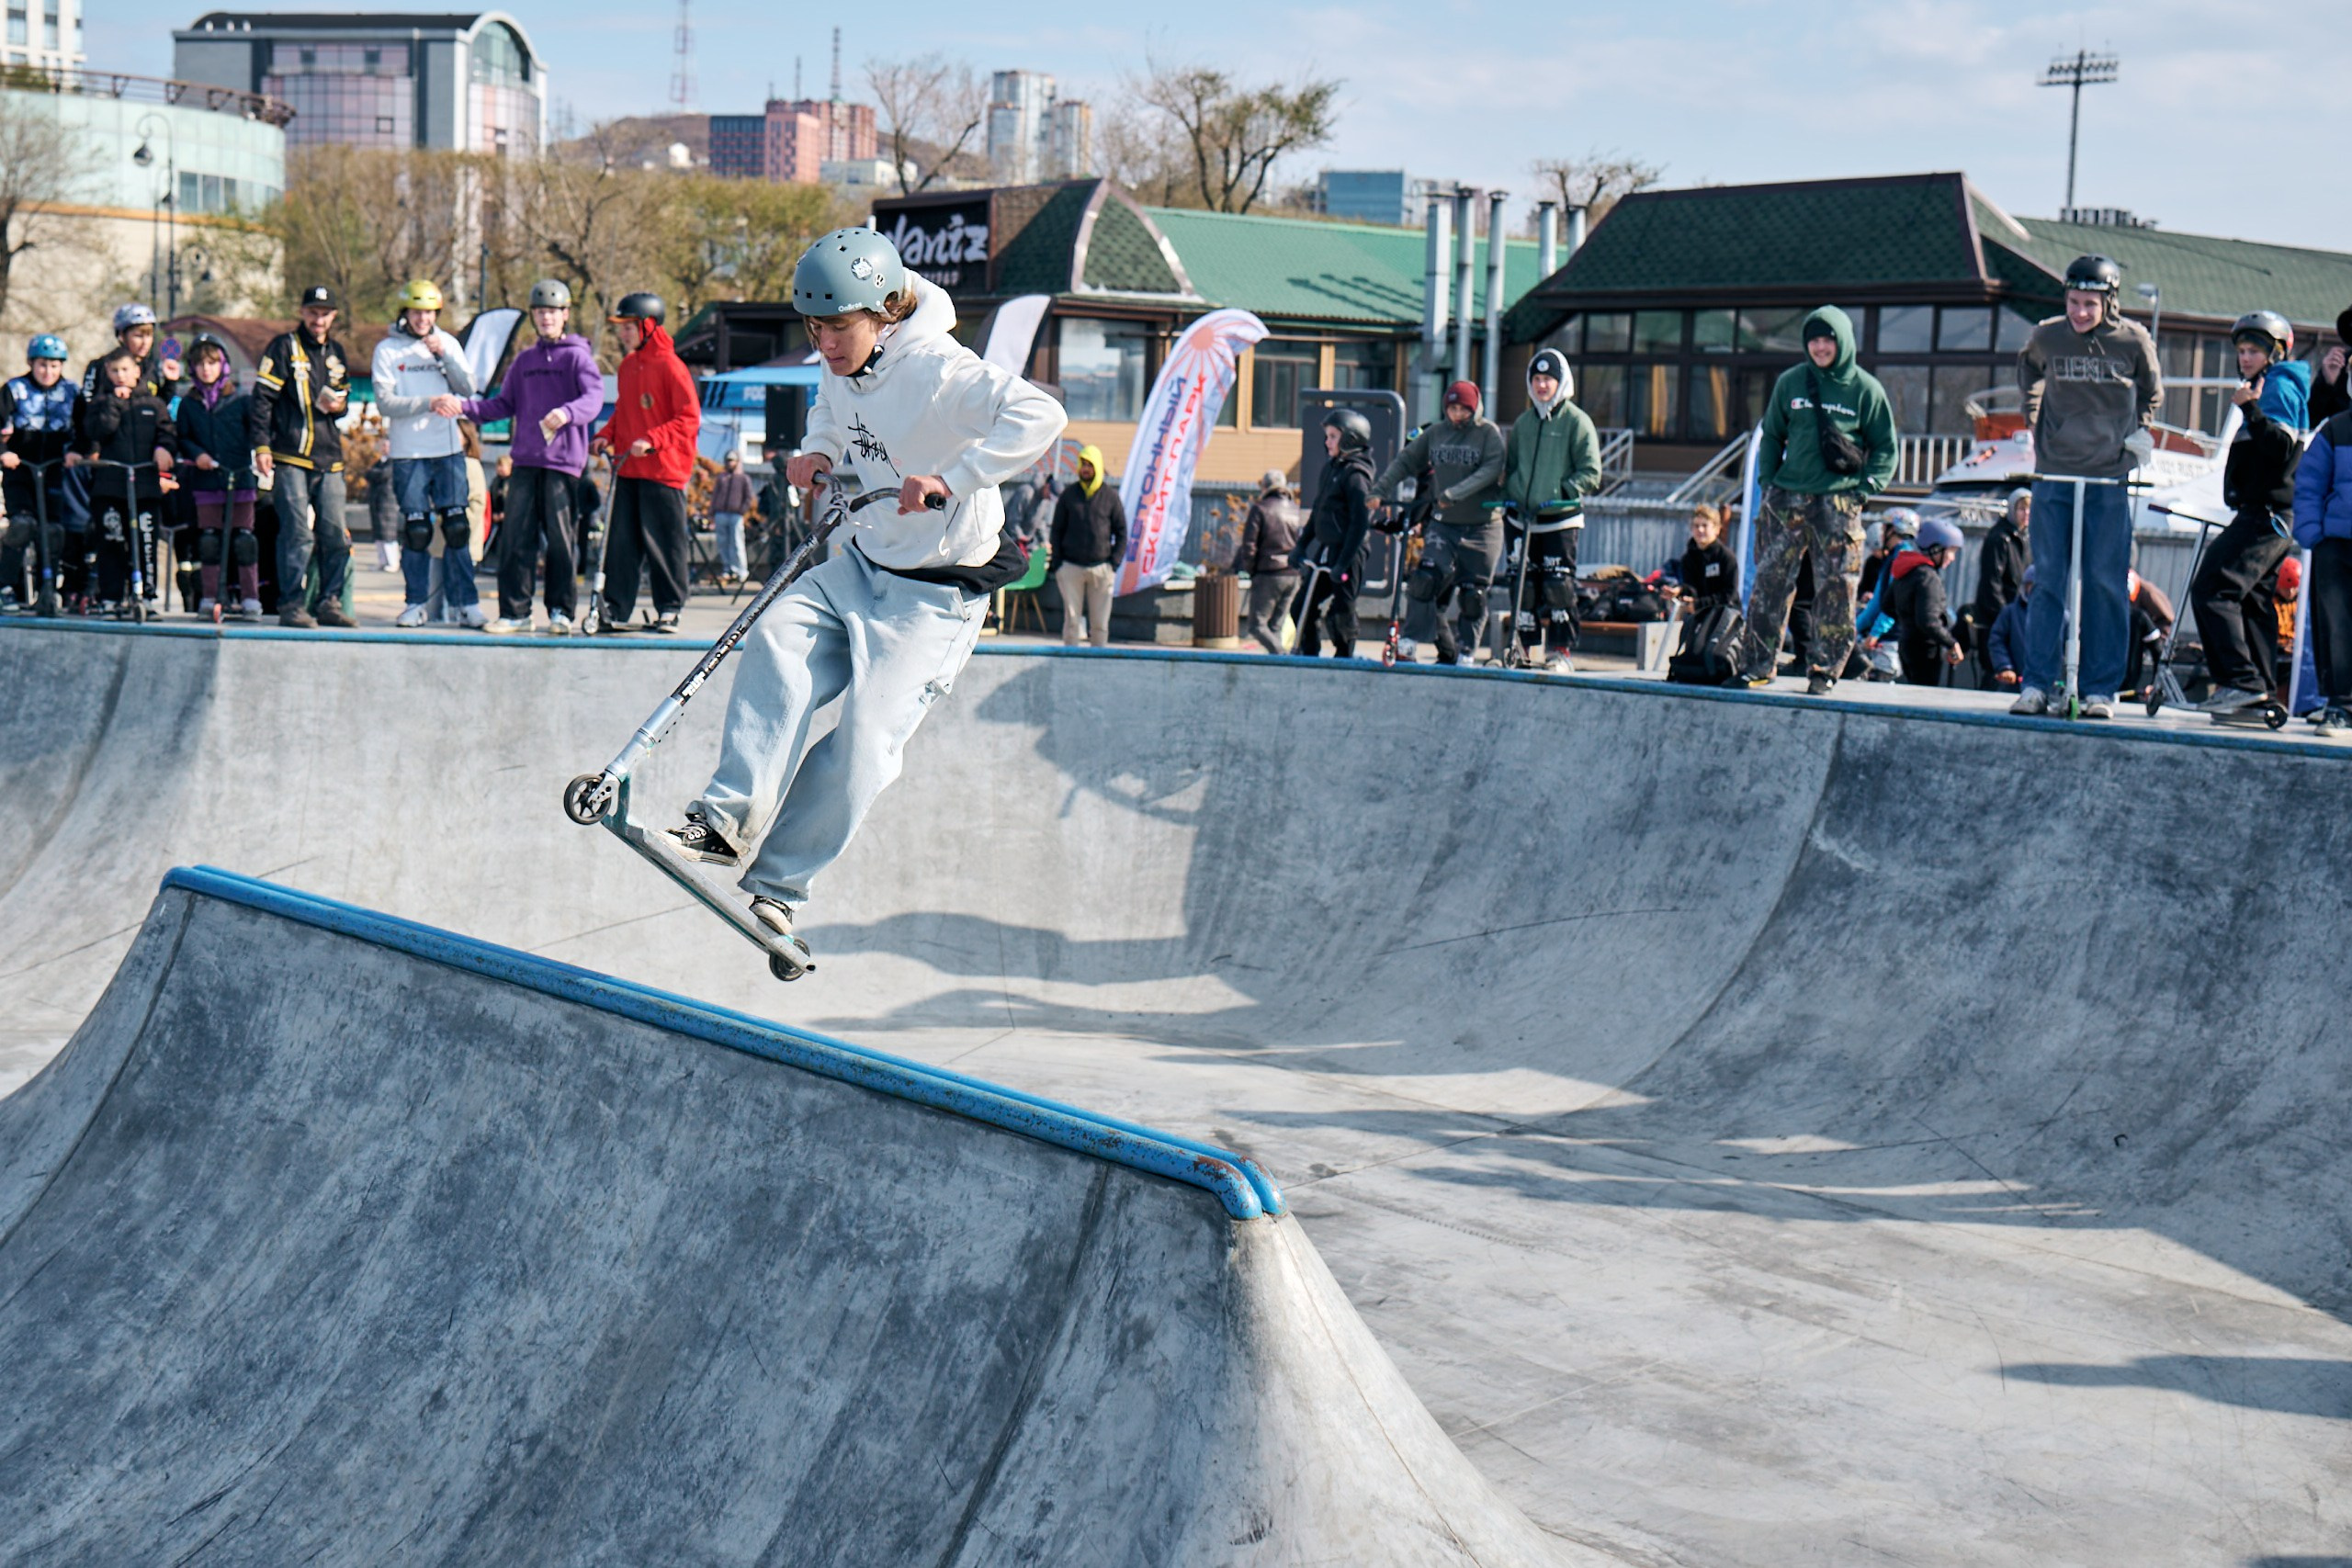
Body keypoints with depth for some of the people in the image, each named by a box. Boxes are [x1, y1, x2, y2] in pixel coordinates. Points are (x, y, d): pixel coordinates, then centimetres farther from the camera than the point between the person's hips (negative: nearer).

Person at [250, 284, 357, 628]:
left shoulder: (337, 353, 18)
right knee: (297, 533, -10)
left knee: (336, 534, 1)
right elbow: (261, 398, -3)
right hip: (291, 458, -6)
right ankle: (291, 605, -5)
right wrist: (261, 445, -11)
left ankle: (329, 603, 10)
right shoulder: (284, 347, 1)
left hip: (329, 459, 6)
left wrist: (338, 404, 4)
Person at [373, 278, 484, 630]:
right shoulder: (388, 349, 1)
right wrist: (428, 403, -18)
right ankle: (416, 603, 8)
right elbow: (385, 401, -8)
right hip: (408, 454, -2)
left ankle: (463, 601, 4)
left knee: (457, 527, -1)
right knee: (415, 530, -1)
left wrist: (443, 356, -9)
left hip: (449, 450, 2)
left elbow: (467, 388, 1)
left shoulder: (449, 344, 10)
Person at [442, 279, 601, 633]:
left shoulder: (577, 356, 1)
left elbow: (594, 397, -14)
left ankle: (561, 610, 8)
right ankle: (514, 612, 5)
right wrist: (463, 405, 10)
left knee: (558, 537, -3)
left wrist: (566, 412, -34)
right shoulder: (524, 360, 19)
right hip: (525, 459, 5)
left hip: (563, 458, -5)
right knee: (515, 537, 0)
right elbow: (504, 404, 23)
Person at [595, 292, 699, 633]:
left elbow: (690, 418, -12)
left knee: (664, 542, -1)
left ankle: (669, 610, 8)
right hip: (627, 470, 7)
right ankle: (616, 609, 8)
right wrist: (607, 435, 6)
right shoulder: (628, 365, 13)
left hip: (663, 471, -7)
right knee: (620, 542, 5)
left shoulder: (670, 366, -9)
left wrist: (652, 441, -20)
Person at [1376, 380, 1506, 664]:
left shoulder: (1489, 433, -5)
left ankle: (1466, 652, 16)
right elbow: (1405, 461, 11)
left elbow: (1492, 469, -18)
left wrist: (1455, 494, -27)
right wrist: (1379, 489, -2)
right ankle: (1446, 650, -4)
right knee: (1425, 581, -13)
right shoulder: (1435, 433, 7)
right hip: (1443, 523, 3)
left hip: (1481, 526, -3)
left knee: (1472, 595, 1)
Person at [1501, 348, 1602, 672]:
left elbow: (1590, 472, -6)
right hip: (1524, 519, 5)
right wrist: (1510, 496, 7)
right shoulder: (1523, 423, 14)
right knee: (1523, 585, 5)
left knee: (1559, 585, -8)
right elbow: (1511, 466, 23)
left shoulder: (1577, 421, -2)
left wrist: (1563, 493, -18)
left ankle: (1561, 650, -2)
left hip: (1561, 520, -5)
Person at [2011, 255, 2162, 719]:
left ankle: (2102, 689, 6)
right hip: (2054, 474, 1)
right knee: (2048, 580, 2)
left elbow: (2151, 394, 15)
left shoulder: (2134, 341, -4)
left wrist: (2140, 434, 5)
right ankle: (2037, 684, 6)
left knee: (2106, 583, 0)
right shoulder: (2045, 337, -2)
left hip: (2110, 478, -1)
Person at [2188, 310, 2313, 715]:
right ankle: (2259, 691, 14)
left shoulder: (2279, 385, -7)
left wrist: (2251, 410, -31)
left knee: (2212, 590, -18)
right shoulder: (2272, 387, 24)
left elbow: (2281, 447, -23)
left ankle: (2242, 681, -24)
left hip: (2267, 513, -11)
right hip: (2264, 513, 11)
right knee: (2242, 597, 14)